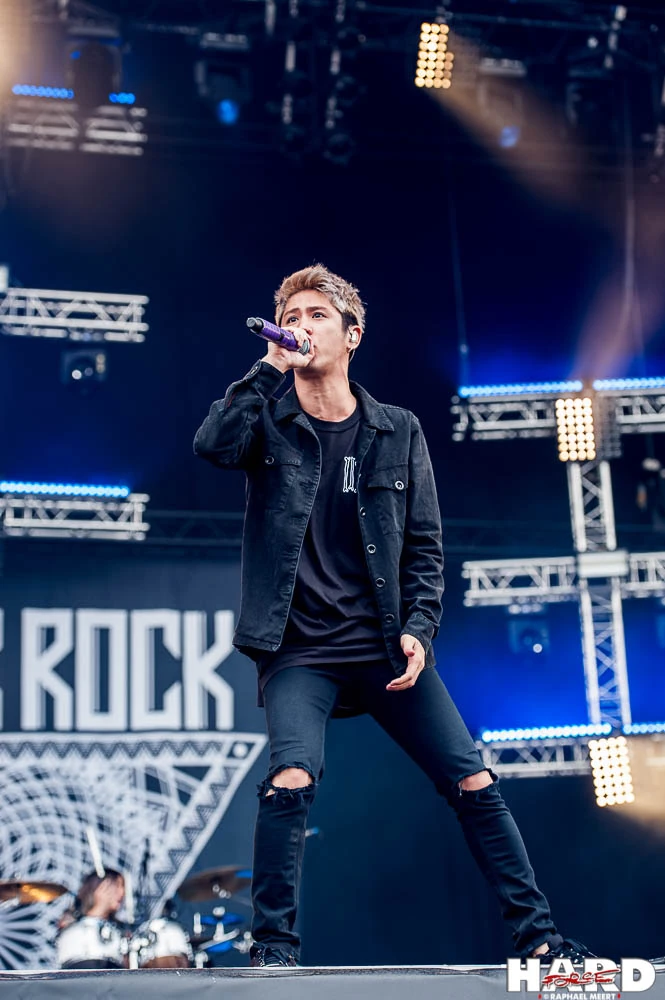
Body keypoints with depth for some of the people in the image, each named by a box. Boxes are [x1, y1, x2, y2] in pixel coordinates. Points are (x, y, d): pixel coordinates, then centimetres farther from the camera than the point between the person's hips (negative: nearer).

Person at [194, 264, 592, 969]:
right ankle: (273, 947, -11)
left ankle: (536, 935, 11)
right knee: (291, 779, -25)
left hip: (386, 647, 2)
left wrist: (417, 628, -5)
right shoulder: (271, 422, 4)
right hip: (299, 650, -2)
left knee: (474, 784, -2)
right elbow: (213, 446, -19)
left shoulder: (398, 433, 8)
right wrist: (273, 365, -18)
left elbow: (424, 545, 8)